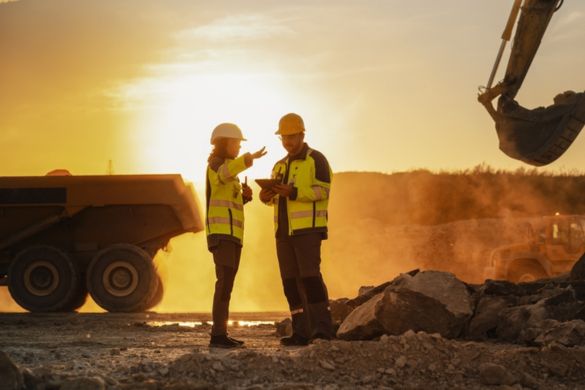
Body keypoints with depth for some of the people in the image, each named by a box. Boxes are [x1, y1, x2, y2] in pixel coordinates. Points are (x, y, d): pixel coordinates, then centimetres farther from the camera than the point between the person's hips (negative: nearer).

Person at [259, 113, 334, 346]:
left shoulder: (316, 160, -3)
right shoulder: (280, 166, 20)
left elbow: (322, 190, -14)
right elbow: (276, 197, 20)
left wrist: (292, 192, -25)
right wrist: (267, 196, -5)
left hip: (308, 228, -7)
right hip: (284, 231, 7)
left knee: (310, 276, -16)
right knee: (291, 281, 3)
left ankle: (322, 329, -15)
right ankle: (302, 332, 4)